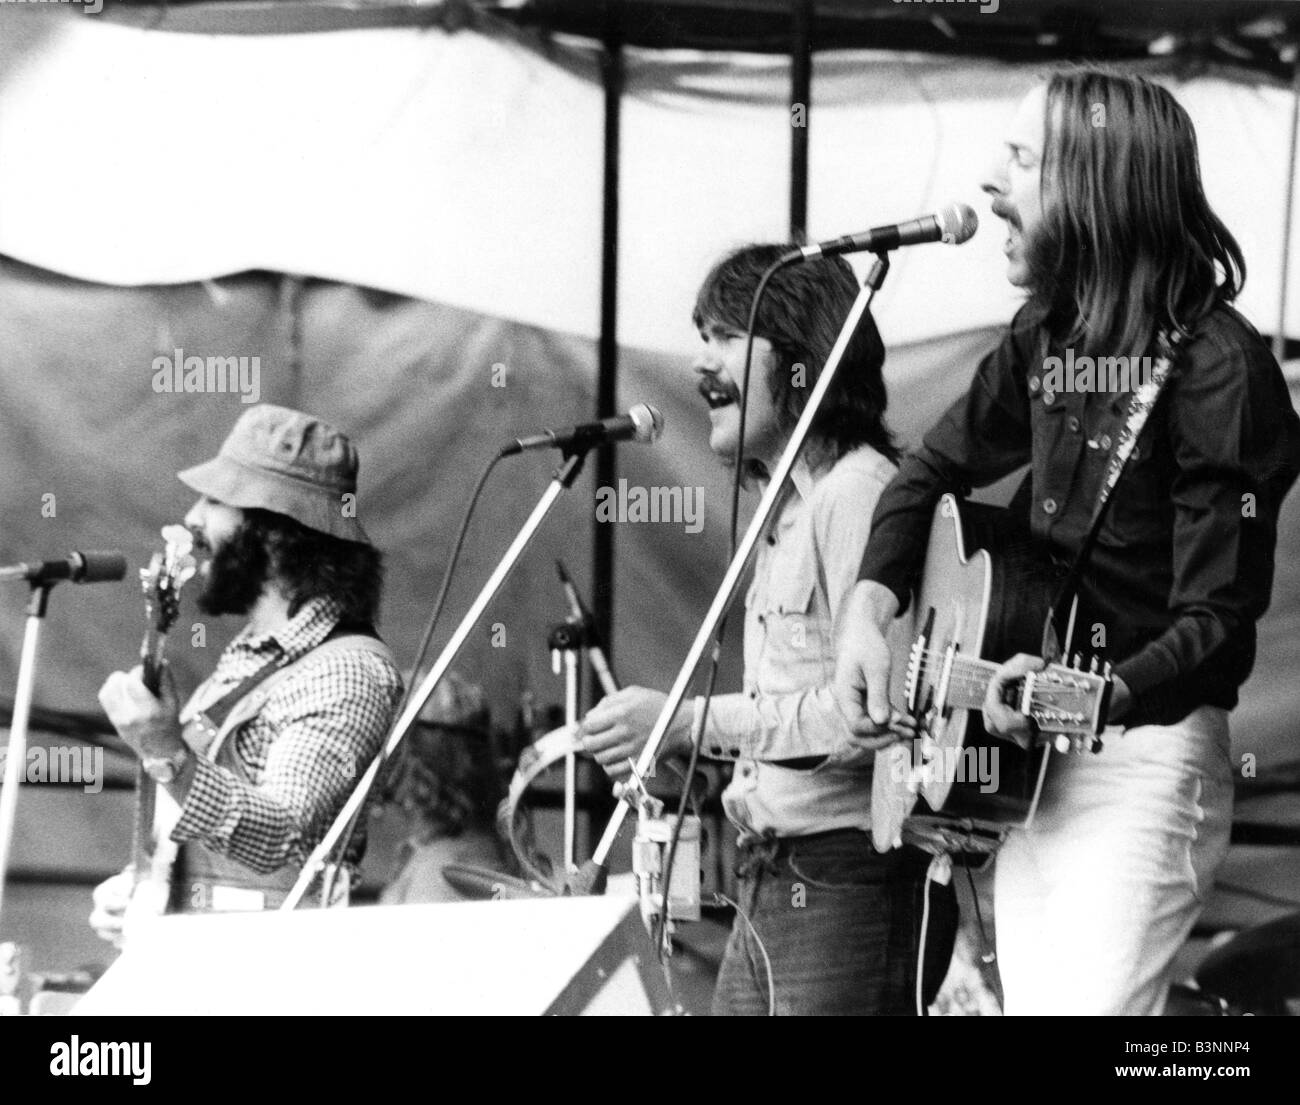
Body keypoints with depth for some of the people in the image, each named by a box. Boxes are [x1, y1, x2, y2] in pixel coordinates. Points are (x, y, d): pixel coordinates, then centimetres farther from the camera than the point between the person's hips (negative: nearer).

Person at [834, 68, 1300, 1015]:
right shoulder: (1049, 332, 6)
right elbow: (934, 470, 18)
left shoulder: (1217, 369, -18)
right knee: (1030, 995, 12)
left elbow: (1218, 623, -19)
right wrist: (870, 609, 0)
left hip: (1141, 757, -8)